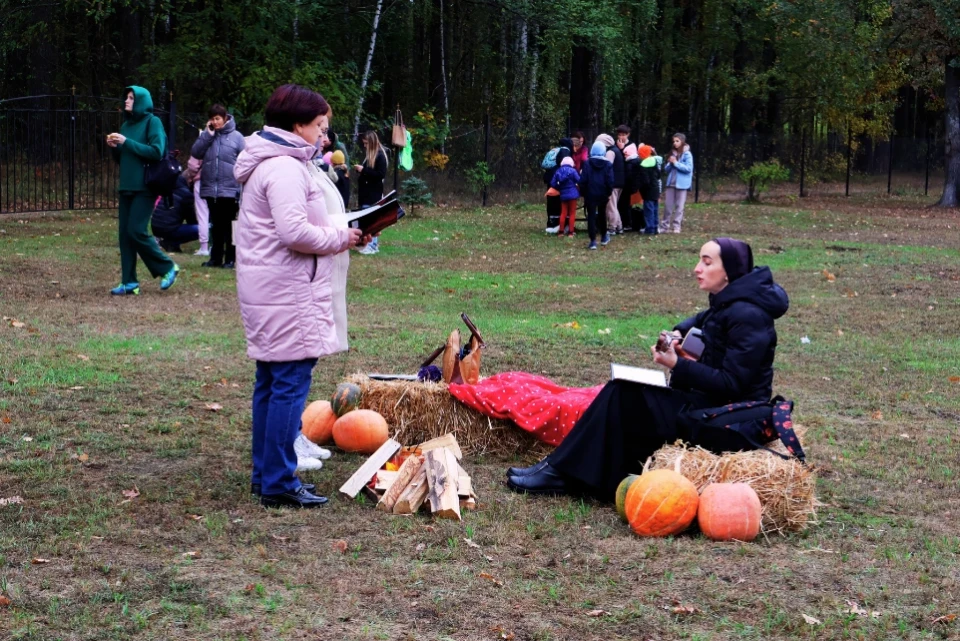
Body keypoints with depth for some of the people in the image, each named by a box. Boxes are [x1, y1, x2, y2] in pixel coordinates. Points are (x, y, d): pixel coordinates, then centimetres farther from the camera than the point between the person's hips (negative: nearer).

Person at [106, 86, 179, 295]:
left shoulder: (152, 122, -5)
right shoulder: (126, 125, 16)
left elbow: (156, 152, -17)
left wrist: (127, 142, -17)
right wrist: (115, 147, 0)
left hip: (145, 187, -7)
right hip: (126, 187, 7)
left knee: (136, 231, -14)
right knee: (125, 233, 2)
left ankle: (167, 268, 3)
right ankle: (129, 282, 6)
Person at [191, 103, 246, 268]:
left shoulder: (236, 136, -2)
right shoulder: (206, 135, 9)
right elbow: (195, 153, -2)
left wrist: (242, 185, -9)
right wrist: (208, 134, -8)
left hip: (230, 189, -4)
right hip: (210, 189, 4)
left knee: (229, 225, 4)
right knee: (216, 225, 12)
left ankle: (230, 259, 8)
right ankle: (216, 257, 18)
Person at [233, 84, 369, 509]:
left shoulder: (270, 163, 19)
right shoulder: (285, 168, -15)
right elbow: (294, 232, -24)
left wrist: (336, 234, 11)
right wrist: (341, 238, -10)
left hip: (268, 291, 11)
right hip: (287, 294, -11)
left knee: (271, 382, 14)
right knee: (291, 383, -8)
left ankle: (265, 474, 22)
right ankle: (279, 483, -5)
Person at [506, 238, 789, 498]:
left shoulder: (747, 316, -21)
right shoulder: (727, 302, 8)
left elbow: (732, 383, -25)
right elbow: (704, 320, 32)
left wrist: (678, 365, -24)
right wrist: (677, 332, 11)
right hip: (713, 405, 10)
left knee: (623, 399, -14)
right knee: (622, 393, 1)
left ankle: (561, 473, -6)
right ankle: (561, 470, -2)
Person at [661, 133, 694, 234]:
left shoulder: (687, 154, -5)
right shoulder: (672, 153, 12)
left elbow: (688, 168, -14)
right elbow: (667, 169, 14)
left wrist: (676, 163, -14)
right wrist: (670, 163, -7)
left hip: (682, 184, -5)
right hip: (671, 183, 5)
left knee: (679, 206, 2)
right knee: (668, 205, 4)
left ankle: (676, 226, 6)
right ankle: (664, 226, 8)